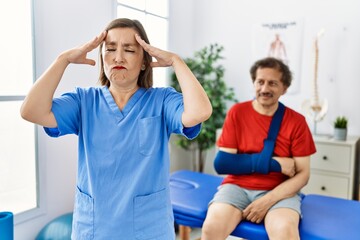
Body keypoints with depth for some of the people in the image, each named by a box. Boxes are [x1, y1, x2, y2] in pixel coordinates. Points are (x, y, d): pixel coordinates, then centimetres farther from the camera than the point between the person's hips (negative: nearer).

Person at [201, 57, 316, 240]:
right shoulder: (237, 112, -1)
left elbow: (302, 174, -2)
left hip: (279, 192, 0)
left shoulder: (296, 121, -1)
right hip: (237, 186, 1)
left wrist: (268, 201, -15)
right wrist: (273, 163, -12)